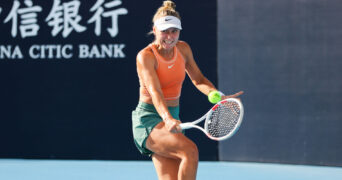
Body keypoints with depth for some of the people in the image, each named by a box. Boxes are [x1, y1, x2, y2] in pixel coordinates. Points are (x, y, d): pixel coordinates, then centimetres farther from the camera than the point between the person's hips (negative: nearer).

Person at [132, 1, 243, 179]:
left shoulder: (183, 49, 4)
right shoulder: (145, 56, -16)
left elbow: (198, 79, 14)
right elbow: (155, 92, -28)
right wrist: (168, 119, -46)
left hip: (172, 119, 7)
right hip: (148, 119, -7)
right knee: (190, 150, -30)